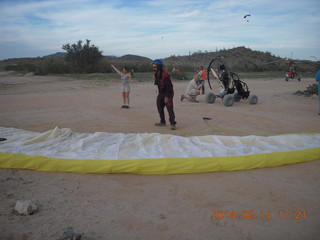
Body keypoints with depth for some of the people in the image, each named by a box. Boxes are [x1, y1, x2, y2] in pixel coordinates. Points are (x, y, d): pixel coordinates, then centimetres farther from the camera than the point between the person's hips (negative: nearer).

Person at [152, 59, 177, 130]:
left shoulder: (165, 75, -24)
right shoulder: (156, 75, 4)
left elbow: (169, 86, -23)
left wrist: (167, 97, -23)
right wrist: (159, 92, 13)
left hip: (167, 93, -9)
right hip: (161, 93, 9)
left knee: (170, 109, -11)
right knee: (160, 108, 14)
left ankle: (172, 123, -8)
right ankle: (162, 122, 26)